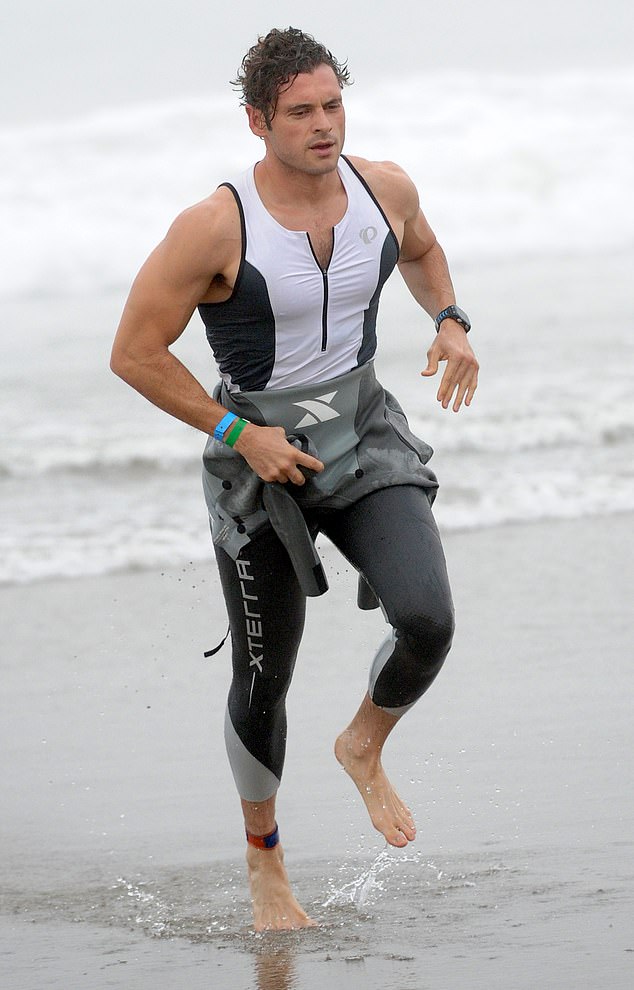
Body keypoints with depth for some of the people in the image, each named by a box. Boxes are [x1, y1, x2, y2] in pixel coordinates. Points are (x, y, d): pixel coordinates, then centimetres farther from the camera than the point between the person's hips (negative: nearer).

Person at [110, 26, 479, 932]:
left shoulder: (384, 188, -7)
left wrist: (451, 323, -1)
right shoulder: (215, 227, -22)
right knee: (264, 682, 7)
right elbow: (134, 354, -16)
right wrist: (240, 434, -18)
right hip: (260, 454, -3)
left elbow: (420, 249, 19)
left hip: (365, 434, 3)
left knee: (428, 620, -21)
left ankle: (365, 749, 12)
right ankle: (264, 859, 33)